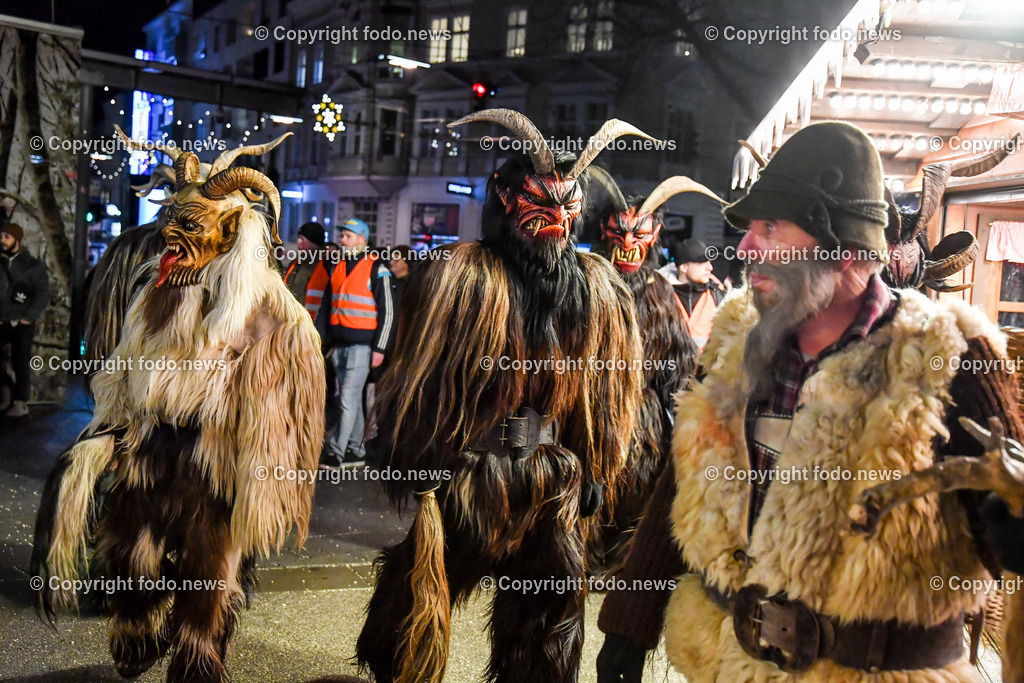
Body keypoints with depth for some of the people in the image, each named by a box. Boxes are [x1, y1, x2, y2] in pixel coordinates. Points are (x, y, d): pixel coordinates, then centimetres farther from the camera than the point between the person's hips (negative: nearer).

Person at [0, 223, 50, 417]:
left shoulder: (33, 265, -2)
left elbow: (43, 295, -5)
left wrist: (28, 318, -10)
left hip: (22, 326, -4)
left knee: (20, 364, 1)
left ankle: (21, 403, 8)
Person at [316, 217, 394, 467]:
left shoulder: (377, 269, -4)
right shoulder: (336, 266, 15)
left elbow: (387, 312, -6)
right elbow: (326, 306, 20)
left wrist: (379, 348, -10)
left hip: (361, 344, -6)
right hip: (338, 343, 7)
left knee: (349, 396, -10)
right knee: (351, 398, 11)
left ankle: (336, 452, -9)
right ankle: (356, 450, 19)